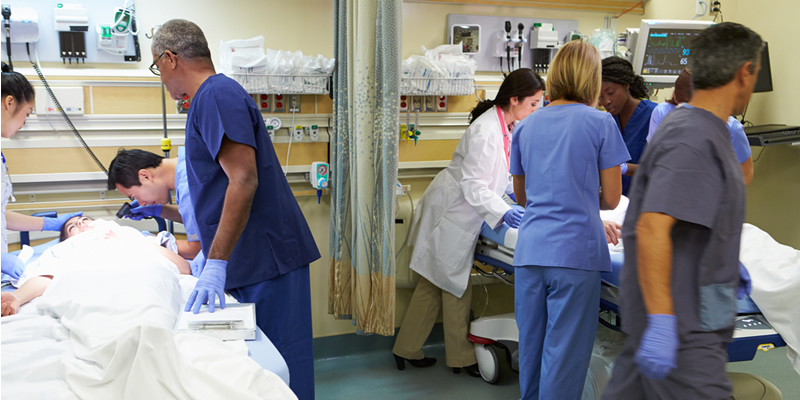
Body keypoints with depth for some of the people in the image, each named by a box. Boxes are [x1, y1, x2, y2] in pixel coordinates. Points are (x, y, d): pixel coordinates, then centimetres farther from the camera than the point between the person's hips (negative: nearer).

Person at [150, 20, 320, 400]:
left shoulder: (216, 95, -11)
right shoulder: (214, 95, 21)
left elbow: (244, 180, -22)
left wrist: (216, 263, -24)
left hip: (265, 259, -10)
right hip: (254, 259, 10)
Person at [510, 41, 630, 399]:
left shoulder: (526, 126, 10)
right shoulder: (601, 123, -2)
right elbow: (611, 198, 1)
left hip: (529, 251, 5)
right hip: (575, 251, -4)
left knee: (530, 344, 14)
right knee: (565, 351, 2)